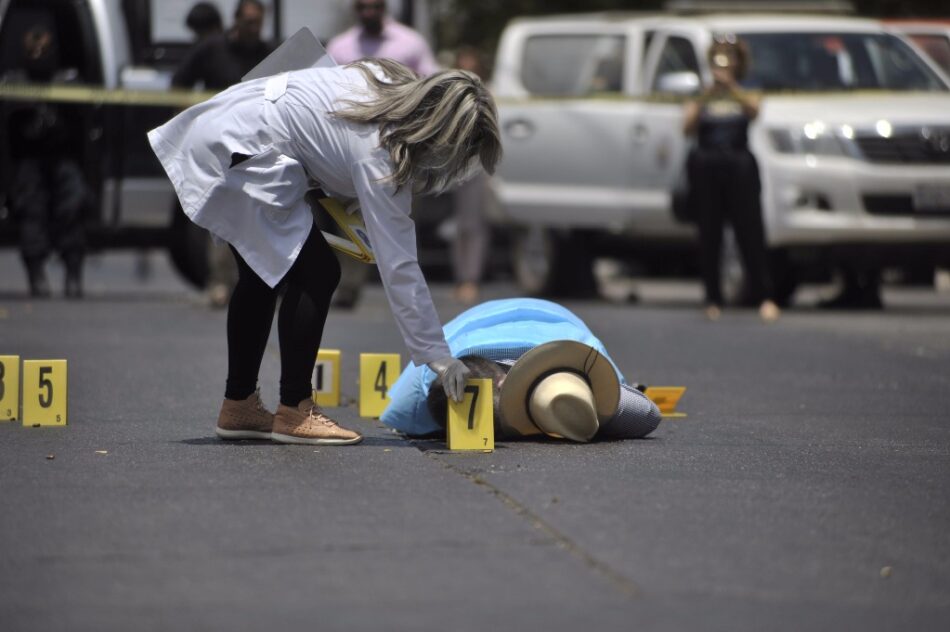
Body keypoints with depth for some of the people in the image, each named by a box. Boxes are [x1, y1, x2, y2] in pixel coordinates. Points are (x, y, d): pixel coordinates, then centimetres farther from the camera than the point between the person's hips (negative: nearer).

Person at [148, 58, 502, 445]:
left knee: (264, 274, 18)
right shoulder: (379, 153, -21)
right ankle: (293, 413, -2)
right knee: (317, 275, -8)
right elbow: (398, 265, -21)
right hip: (240, 154, -10)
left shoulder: (394, 88, 1)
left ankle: (238, 406, 26)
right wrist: (435, 354, -19)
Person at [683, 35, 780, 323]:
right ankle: (713, 300, 8)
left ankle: (765, 298, -9)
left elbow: (753, 110, -16)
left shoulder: (743, 97, 8)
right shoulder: (701, 99, 8)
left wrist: (731, 87, -29)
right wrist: (705, 96, -22)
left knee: (750, 232, -7)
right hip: (706, 169, 1)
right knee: (709, 236, 2)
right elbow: (687, 128, -10)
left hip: (739, 170, -1)